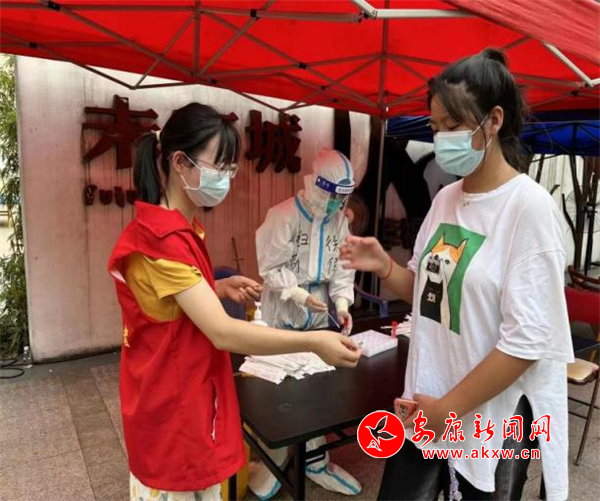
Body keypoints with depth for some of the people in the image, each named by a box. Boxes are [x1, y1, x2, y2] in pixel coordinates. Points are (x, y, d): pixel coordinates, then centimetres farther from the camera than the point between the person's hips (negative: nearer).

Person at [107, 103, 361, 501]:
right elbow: (223, 333, -32)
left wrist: (220, 288, 0)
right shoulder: (161, 238, -27)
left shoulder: (184, 229, 4)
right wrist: (313, 342, -30)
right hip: (172, 406, -9)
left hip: (189, 394, 9)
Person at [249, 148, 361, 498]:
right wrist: (299, 294, -26)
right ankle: (273, 461, 30)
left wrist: (342, 301, -10)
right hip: (283, 314, -5)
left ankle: (315, 461, 34)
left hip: (319, 314, 5)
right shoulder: (284, 216, -15)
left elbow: (341, 267, 4)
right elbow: (271, 267, -15)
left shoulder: (339, 221, 1)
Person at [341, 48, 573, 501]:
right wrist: (385, 268, -9)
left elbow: (528, 340, -20)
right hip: (426, 405, 6)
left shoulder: (530, 206, -18)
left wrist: (449, 409, -14)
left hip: (493, 421, -6)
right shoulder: (446, 198, 2)